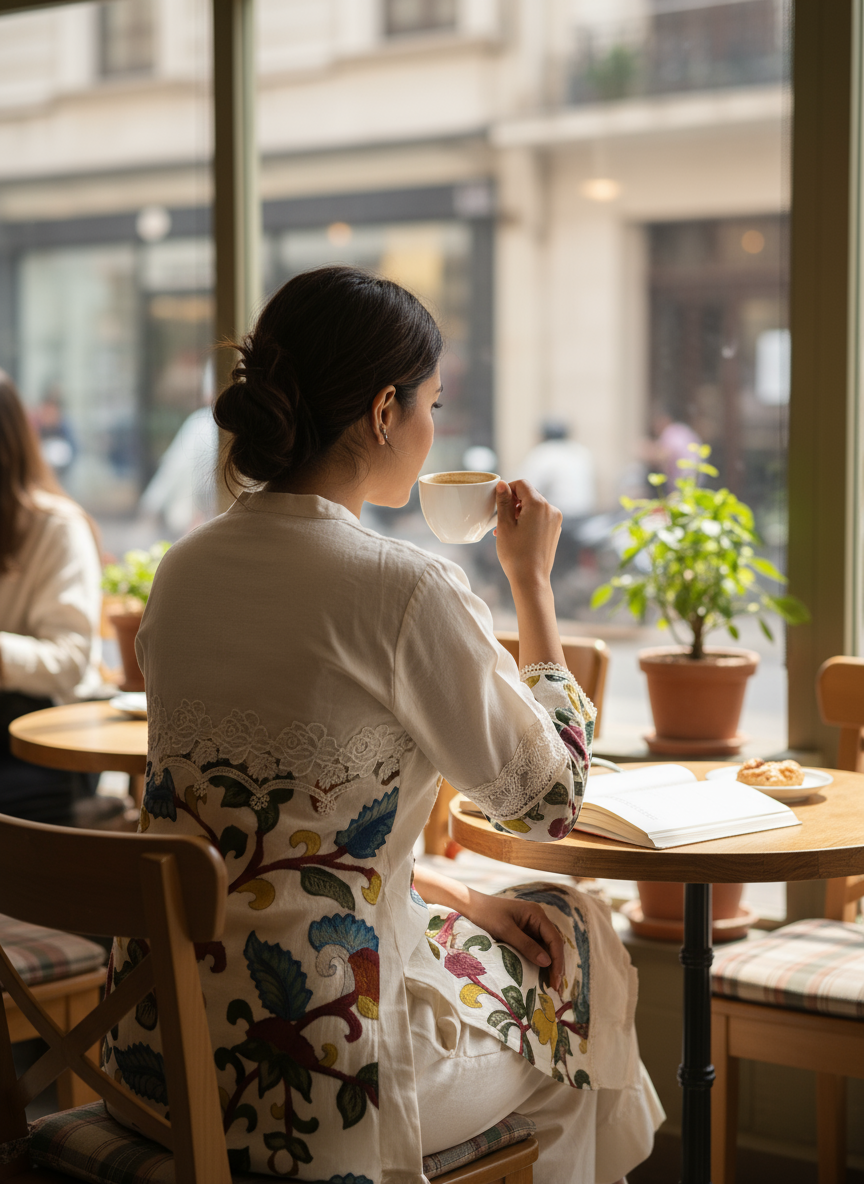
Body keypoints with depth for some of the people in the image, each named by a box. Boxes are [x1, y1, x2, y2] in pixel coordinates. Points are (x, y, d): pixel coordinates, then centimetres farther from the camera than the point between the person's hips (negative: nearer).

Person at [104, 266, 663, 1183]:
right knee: (576, 938, 21)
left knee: (462, 926, 31)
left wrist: (450, 894, 14)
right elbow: (545, 802, -3)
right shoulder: (406, 591, -18)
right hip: (313, 1080, -7)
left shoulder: (183, 570, 3)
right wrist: (532, 579, 5)